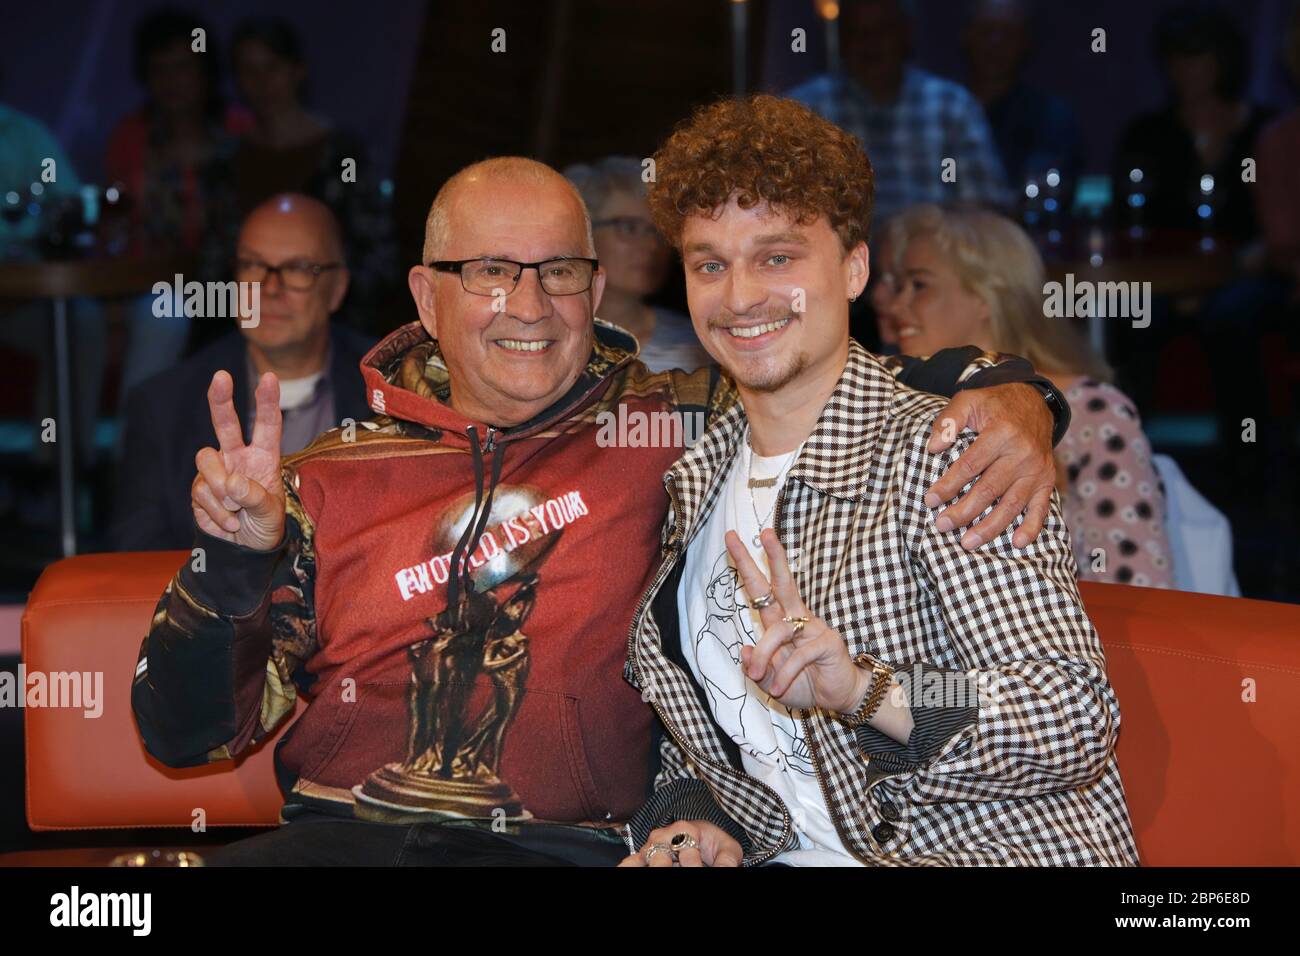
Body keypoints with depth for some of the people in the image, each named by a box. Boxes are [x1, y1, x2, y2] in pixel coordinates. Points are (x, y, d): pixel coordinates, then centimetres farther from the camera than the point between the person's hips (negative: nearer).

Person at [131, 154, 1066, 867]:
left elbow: (900, 385, 9)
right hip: (340, 832, 0)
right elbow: (189, 731, 9)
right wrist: (233, 561, -9)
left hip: (567, 844, 0)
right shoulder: (332, 481, 12)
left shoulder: (665, 429, 9)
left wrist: (1009, 396, -14)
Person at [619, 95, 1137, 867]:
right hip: (782, 855, 6)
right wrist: (700, 822, -3)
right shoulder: (698, 484, 12)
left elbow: (1079, 723, -15)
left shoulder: (945, 456, -9)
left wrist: (865, 691, -28)